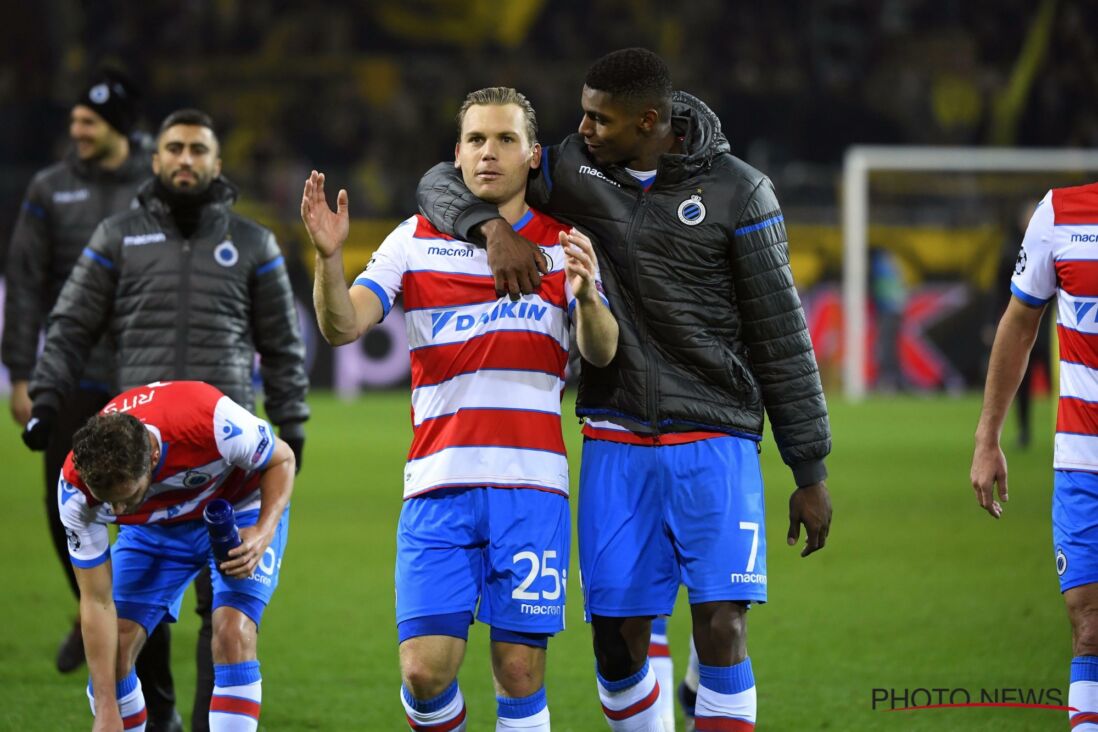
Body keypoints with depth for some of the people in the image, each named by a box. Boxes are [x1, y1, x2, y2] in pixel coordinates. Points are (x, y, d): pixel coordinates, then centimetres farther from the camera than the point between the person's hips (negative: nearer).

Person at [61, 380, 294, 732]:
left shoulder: (211, 422, -41)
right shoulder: (76, 486, -31)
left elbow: (282, 459, -18)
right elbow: (97, 602, -22)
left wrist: (264, 533, -36)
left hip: (240, 507, -2)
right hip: (153, 527, 2)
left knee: (233, 633, -24)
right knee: (113, 647, -11)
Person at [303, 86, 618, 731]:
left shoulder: (566, 245, 8)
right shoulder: (415, 241, 8)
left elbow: (603, 352, -3)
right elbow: (342, 326, -2)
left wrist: (587, 296, -25)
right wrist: (330, 256, -21)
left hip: (531, 484, 0)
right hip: (439, 484, 0)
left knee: (520, 671, -4)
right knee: (426, 670, -9)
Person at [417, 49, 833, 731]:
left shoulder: (736, 191, -5)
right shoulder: (571, 169, 3)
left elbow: (782, 338, -1)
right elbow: (445, 183, 8)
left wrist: (812, 473, 0)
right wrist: (493, 227, -16)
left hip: (714, 443, -3)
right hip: (616, 443, 3)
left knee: (722, 627, -14)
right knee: (618, 642, 0)